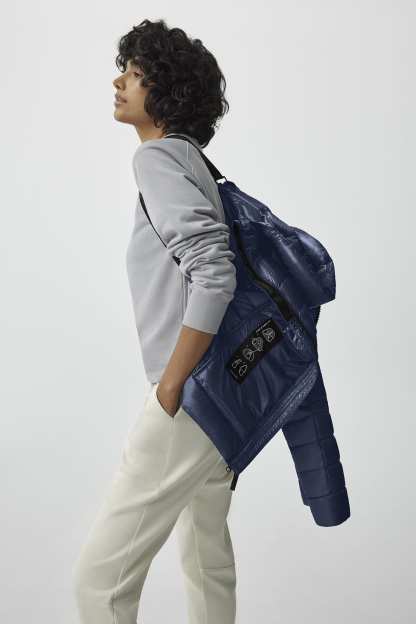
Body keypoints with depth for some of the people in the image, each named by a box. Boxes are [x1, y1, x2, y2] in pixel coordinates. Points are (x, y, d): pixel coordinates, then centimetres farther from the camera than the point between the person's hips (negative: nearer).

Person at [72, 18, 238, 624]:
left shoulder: (157, 157, -13)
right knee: (208, 555, 22)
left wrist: (169, 388, -20)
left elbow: (214, 275, -25)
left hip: (189, 401, -9)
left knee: (101, 575, -1)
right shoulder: (194, 160, 13)